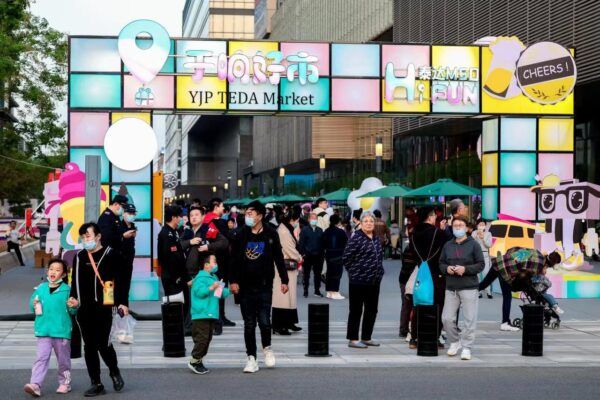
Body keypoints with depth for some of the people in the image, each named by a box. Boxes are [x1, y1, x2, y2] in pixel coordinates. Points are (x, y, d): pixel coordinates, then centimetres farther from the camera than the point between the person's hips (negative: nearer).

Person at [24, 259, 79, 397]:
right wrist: (34, 306, -8)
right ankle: (35, 385, -12)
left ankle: (65, 383, 25)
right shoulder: (40, 289, 7)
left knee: (63, 358, 10)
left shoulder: (67, 290, -2)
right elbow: (32, 305, 14)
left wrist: (74, 306, -21)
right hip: (43, 330, 1)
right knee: (42, 357, -5)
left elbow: (72, 311, 1)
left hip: (62, 330, -1)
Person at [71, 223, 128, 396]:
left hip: (103, 307, -5)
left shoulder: (110, 254, -1)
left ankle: (114, 372, 19)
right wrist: (73, 299, 6)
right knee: (89, 346, 6)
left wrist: (121, 302, -6)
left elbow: (119, 280, -2)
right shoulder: (79, 257, 14)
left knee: (103, 343, -9)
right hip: (84, 309, 5)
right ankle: (96, 384, 14)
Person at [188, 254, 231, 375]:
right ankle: (194, 361, -1)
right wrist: (211, 287, -24)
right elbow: (199, 291, -21)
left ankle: (199, 361, 18)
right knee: (202, 338, -10)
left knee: (207, 339, 11)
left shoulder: (214, 278, 18)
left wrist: (229, 291, 11)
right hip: (201, 315, -9)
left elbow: (222, 293, 26)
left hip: (211, 315, 9)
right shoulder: (201, 278, -10)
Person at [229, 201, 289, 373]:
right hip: (245, 287, 2)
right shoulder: (241, 235, 2)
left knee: (264, 321, -7)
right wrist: (233, 280, -5)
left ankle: (267, 348, 21)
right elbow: (234, 260, 4)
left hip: (264, 286, -2)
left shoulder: (271, 235, -1)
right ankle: (251, 358, 13)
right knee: (249, 324, 5)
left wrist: (284, 280, 3)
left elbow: (279, 258, 5)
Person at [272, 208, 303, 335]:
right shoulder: (283, 231, -18)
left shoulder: (287, 230, 14)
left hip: (289, 267, 10)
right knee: (283, 296, -7)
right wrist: (299, 258, -1)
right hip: (285, 267, -10)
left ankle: (289, 323, 23)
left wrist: (297, 258, 4)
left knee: (290, 295, 15)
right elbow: (290, 250, -17)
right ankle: (279, 326, -3)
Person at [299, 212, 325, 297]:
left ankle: (317, 291, 16)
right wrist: (302, 253, -10)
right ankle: (305, 291, 10)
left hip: (318, 256, 3)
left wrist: (322, 254, 3)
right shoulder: (304, 230, 2)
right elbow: (301, 242, -2)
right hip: (307, 255, -3)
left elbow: (322, 243, 9)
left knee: (318, 274, 7)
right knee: (306, 274, 4)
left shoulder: (320, 230, 11)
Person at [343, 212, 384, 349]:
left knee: (372, 310, 12)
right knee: (356, 310, -1)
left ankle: (366, 338, 22)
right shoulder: (356, 238, -11)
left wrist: (379, 271, 13)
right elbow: (346, 258, -13)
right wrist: (354, 271, -7)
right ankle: (353, 339, 4)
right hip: (358, 281, -7)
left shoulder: (376, 239, 11)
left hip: (374, 281, 8)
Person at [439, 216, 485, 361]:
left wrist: (465, 269, -15)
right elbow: (441, 263, 18)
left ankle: (466, 347, 5)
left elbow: (481, 264, -3)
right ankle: (455, 342, 23)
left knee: (469, 319, -4)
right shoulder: (447, 245, 13)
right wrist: (447, 269, -5)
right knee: (447, 318, 2)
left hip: (469, 288, -4)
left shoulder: (473, 244, 0)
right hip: (451, 288, 4)